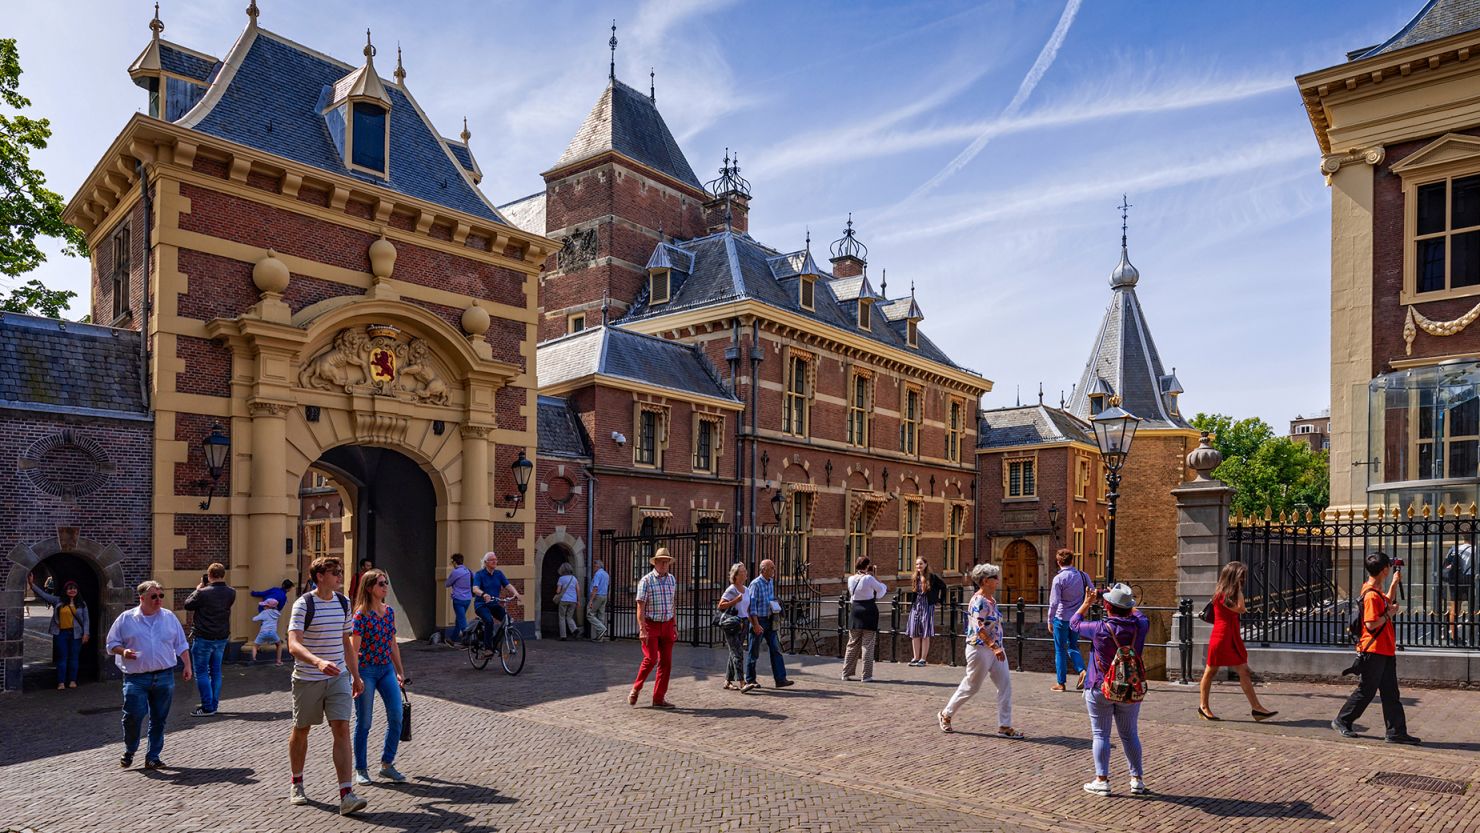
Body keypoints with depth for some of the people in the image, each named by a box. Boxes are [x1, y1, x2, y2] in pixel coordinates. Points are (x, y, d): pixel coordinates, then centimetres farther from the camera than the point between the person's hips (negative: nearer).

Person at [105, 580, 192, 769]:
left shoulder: (169, 617, 8)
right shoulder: (126, 619, 1)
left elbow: (181, 645, 14)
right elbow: (111, 644, 7)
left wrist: (187, 666, 7)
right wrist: (123, 651, -13)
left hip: (164, 677, 2)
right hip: (136, 678, -2)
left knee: (159, 718, 6)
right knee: (133, 715, -9)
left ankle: (153, 756, 18)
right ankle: (129, 751, 18)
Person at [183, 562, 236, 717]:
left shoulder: (203, 593, -18)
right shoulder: (231, 593, -3)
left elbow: (187, 605, -2)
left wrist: (198, 588, 7)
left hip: (203, 638, -5)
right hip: (222, 638, 5)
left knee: (201, 672, 3)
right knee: (216, 671, 15)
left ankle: (207, 707, 2)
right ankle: (214, 704, 20)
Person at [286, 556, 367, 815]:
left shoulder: (343, 602, 6)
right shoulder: (304, 604, -13)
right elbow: (293, 645, -23)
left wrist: (355, 675, 16)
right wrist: (318, 662, -40)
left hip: (338, 677, 4)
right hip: (307, 679, -3)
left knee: (342, 730, -7)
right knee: (301, 730, 13)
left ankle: (346, 794, -9)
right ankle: (296, 784, 37)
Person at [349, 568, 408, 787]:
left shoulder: (390, 611, 7)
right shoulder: (361, 614, -11)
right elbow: (354, 649, -13)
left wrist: (400, 671, 15)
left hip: (387, 669, 6)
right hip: (366, 670, -6)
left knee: (396, 717, 0)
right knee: (364, 722, 4)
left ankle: (387, 764, 15)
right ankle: (361, 770, 19)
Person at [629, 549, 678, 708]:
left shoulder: (672, 580, 9)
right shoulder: (646, 581, -8)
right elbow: (640, 607, -13)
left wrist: (674, 626, 14)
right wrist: (642, 629, -20)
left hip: (667, 625, 5)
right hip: (651, 624, -5)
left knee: (666, 662, 3)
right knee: (650, 659, -12)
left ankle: (659, 698, 11)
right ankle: (635, 689, 11)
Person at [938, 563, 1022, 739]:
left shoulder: (991, 599, 10)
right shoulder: (978, 601, -18)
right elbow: (979, 628, -26)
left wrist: (999, 646, 21)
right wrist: (994, 647, -32)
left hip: (995, 649, 9)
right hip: (980, 649, -9)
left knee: (1005, 685, 1)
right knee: (971, 687, 4)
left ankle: (1005, 726, 7)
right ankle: (945, 714, 22)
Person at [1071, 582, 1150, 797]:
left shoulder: (1100, 629, -19)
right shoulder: (1139, 626, -10)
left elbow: (1075, 622, -1)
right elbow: (1142, 617, 16)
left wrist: (1087, 602, 10)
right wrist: (1128, 604, 21)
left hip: (1099, 690, -3)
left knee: (1101, 734, 6)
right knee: (1130, 735, 15)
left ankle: (1102, 781, 8)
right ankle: (1137, 781, 18)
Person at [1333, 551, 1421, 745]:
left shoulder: (1376, 591, 11)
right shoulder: (1371, 595, -20)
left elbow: (1388, 602, 33)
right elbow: (1371, 624, -25)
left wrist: (1394, 583, 25)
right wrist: (1389, 614, -13)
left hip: (1385, 651, 9)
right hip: (1373, 651, -9)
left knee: (1391, 693, 9)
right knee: (1366, 691, 1)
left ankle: (1397, 732, 13)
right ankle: (1342, 721, 13)